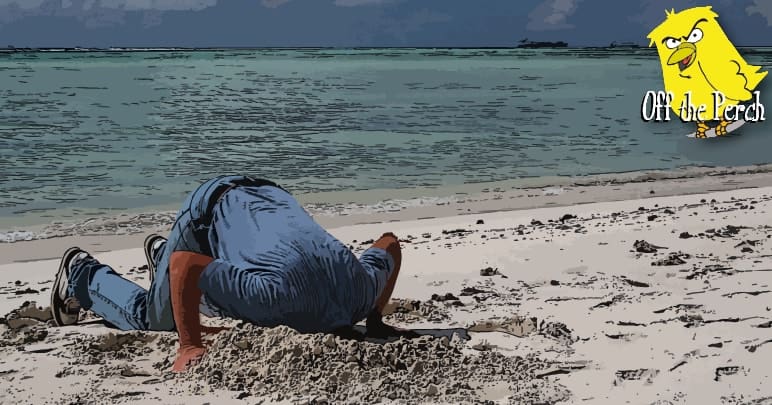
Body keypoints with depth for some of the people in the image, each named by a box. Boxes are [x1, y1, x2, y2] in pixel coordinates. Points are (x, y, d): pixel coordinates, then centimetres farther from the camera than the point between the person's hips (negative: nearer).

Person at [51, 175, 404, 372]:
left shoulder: (362, 288, -28)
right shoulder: (274, 293, -44)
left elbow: (391, 244, -5)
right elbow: (184, 265, -39)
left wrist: (375, 320, -3)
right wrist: (189, 345, -34)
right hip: (210, 211, -5)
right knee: (151, 318, 7)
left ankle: (161, 253, 50)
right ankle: (82, 274, 33)